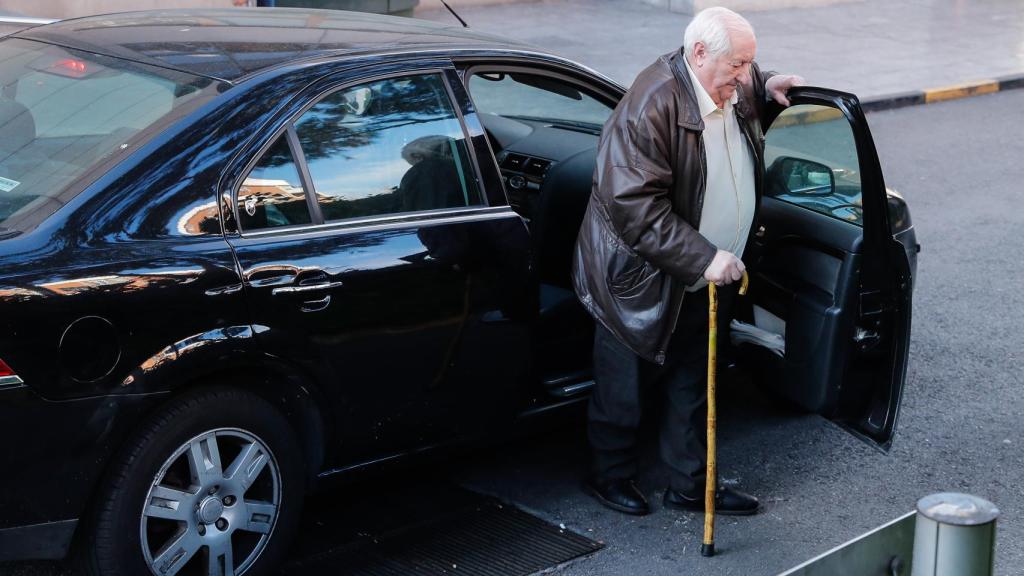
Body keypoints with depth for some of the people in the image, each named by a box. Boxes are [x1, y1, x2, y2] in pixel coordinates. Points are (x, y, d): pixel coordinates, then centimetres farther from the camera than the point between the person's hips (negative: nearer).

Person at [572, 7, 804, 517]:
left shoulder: (734, 85, 0)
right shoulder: (651, 105, -27)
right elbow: (635, 207, -31)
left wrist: (765, 88, 5)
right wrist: (704, 258, -32)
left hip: (702, 282, 8)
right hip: (641, 279, -8)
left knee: (691, 386, 18)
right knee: (624, 389, 11)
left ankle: (689, 485, 32)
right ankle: (609, 476, 33)